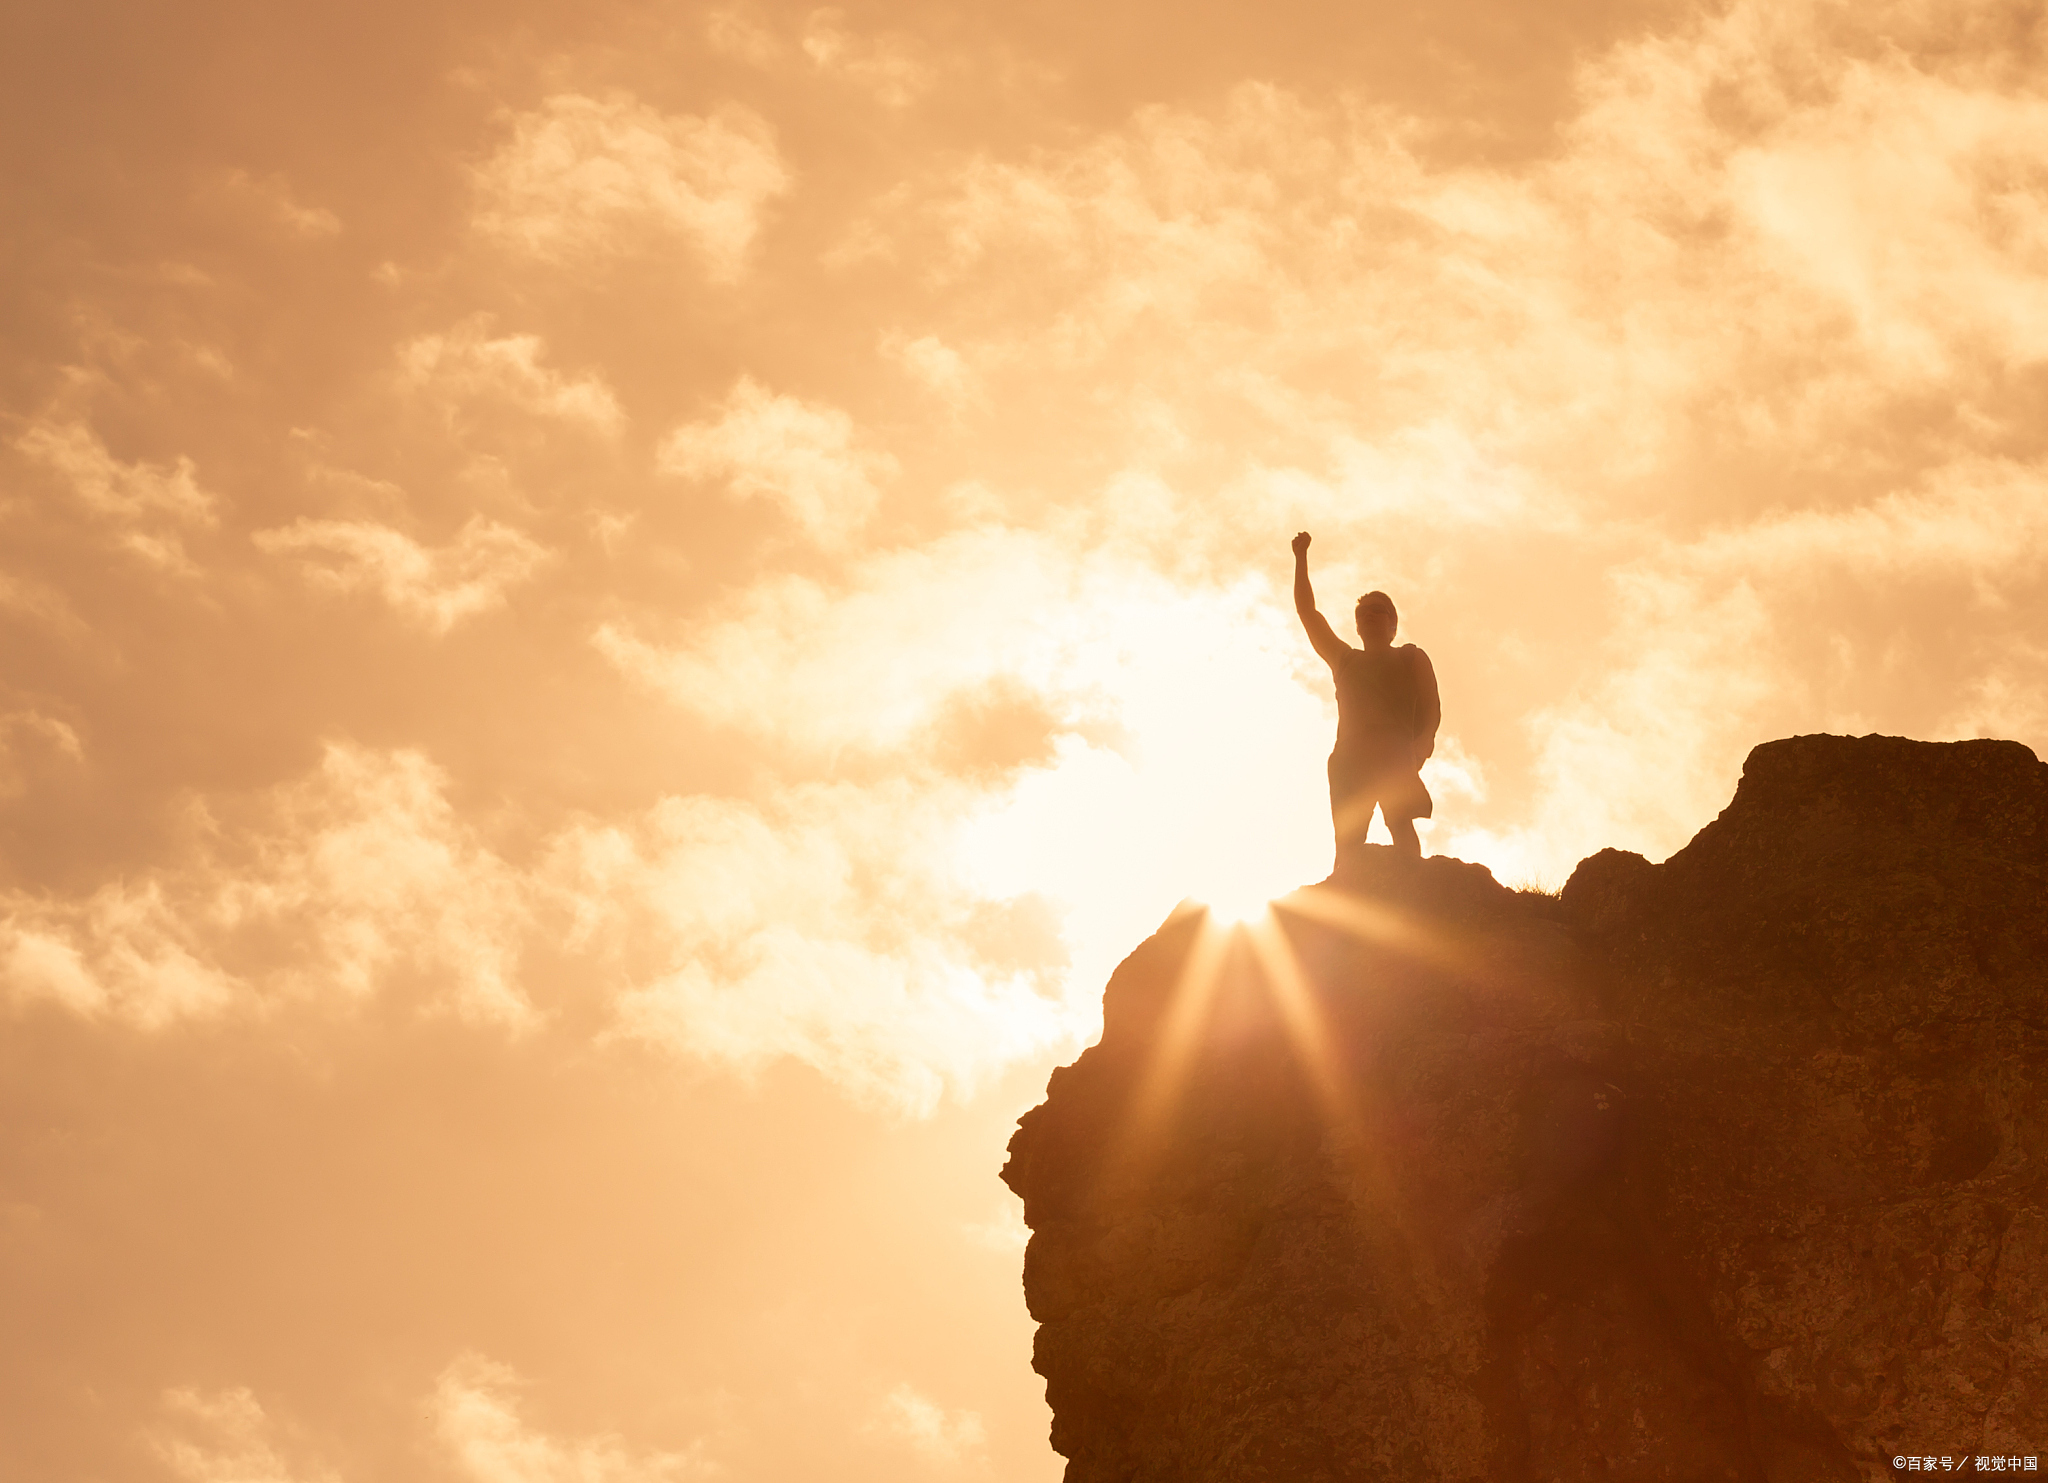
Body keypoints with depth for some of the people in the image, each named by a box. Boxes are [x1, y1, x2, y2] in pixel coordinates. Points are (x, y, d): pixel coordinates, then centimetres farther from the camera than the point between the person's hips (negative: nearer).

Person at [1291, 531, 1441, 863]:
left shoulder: (1410, 657, 24)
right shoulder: (1344, 659, 34)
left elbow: (1432, 705, 10)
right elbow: (1307, 612, 31)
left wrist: (1426, 737, -11)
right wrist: (1301, 558, 27)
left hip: (1395, 749, -3)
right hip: (1349, 754, 3)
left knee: (1400, 821, -24)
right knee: (1347, 837, -14)